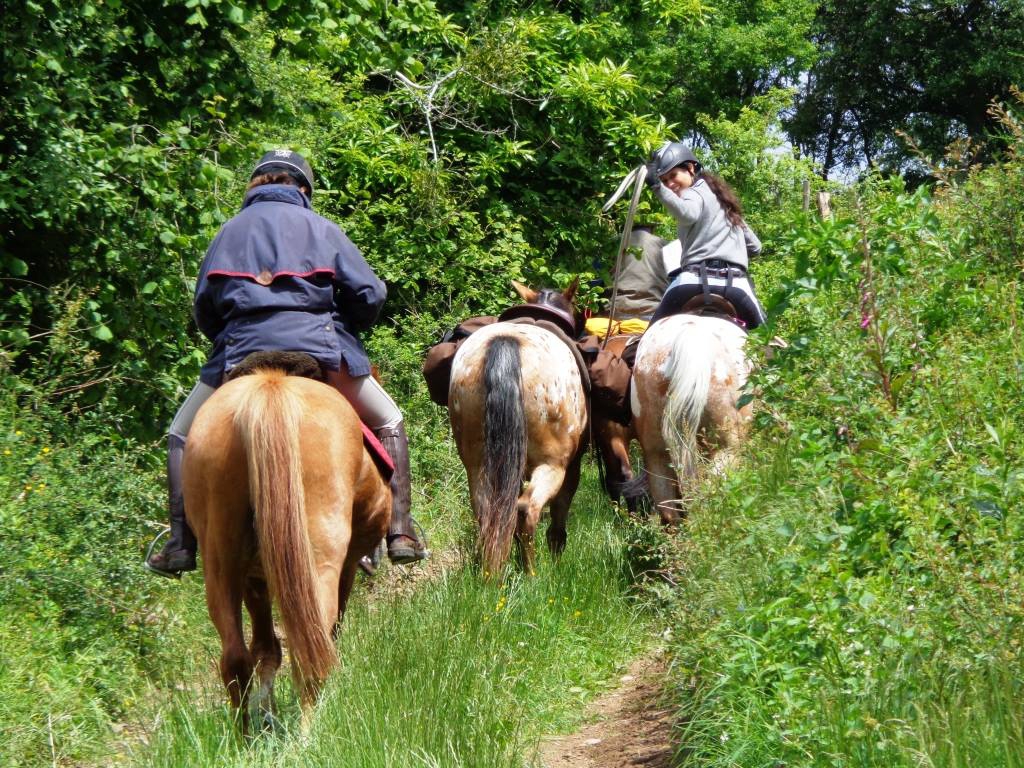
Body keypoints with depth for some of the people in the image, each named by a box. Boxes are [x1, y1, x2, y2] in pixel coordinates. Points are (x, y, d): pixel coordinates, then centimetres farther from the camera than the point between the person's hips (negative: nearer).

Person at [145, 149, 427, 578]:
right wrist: (343, 330, 22)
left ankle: (181, 546, 5)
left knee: (183, 437, 20)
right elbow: (369, 294, 4)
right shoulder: (321, 228, 11)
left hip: (240, 351, 1)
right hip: (320, 347, -1)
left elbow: (203, 309, 13)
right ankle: (399, 533, 7)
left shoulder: (230, 231, 17)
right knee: (388, 424, 20)